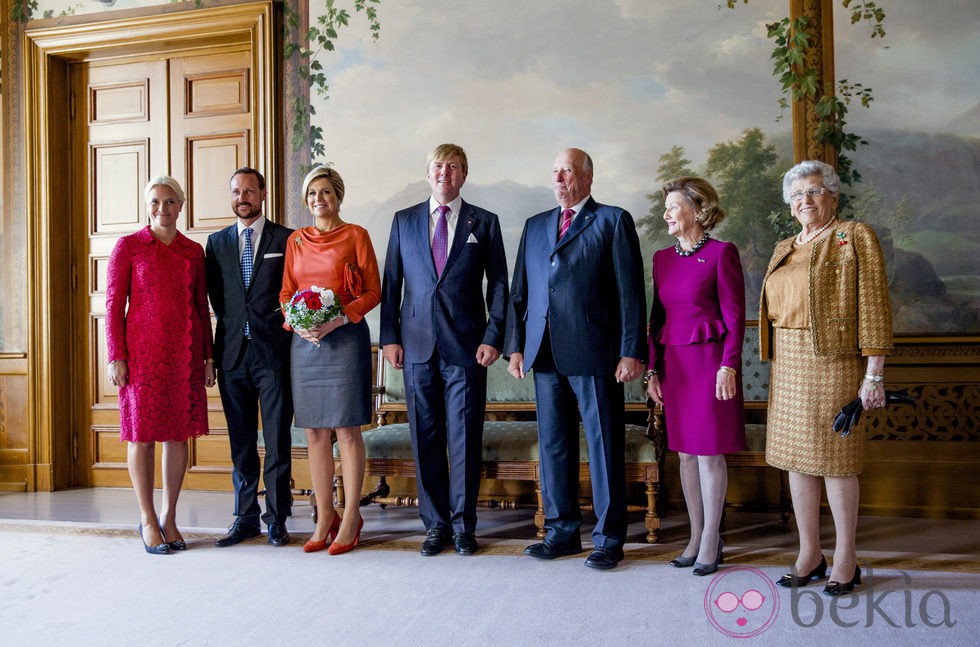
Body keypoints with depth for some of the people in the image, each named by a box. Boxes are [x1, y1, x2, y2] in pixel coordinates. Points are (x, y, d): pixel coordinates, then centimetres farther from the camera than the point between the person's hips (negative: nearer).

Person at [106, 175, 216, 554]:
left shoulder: (194, 251, 11)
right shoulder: (128, 246, 2)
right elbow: (114, 305, -1)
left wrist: (209, 356, 8)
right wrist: (116, 356, -8)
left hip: (185, 352, 3)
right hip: (143, 351, -3)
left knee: (179, 433, 6)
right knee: (142, 432, 2)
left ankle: (169, 517, 18)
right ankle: (147, 520, 14)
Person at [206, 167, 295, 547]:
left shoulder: (286, 239, 3)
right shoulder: (217, 242, 14)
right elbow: (215, 296, 15)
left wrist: (281, 320, -5)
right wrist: (232, 324, 5)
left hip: (273, 352, -3)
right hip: (233, 354, 4)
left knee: (277, 441, 0)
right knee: (240, 442, 9)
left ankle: (277, 520, 10)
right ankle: (245, 518, 18)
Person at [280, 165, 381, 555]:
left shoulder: (355, 235, 1)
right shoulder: (296, 240, 13)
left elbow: (373, 292, -3)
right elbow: (286, 292, 14)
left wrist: (337, 320, -16)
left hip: (345, 338, -4)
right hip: (304, 341, 4)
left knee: (347, 431, -1)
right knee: (315, 433, 6)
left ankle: (350, 519, 9)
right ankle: (325, 518, 16)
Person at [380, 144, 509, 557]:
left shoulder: (484, 223, 7)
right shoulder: (404, 221, 12)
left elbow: (498, 285, 5)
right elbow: (390, 283, 11)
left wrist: (493, 337, -5)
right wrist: (389, 337, 3)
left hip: (466, 347, -2)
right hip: (418, 345, 2)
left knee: (465, 438, 1)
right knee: (425, 438, 6)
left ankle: (463, 524, 15)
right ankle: (436, 523, 19)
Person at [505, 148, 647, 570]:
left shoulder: (613, 221, 2)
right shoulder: (535, 226, 18)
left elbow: (630, 292, -4)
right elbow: (519, 292, 16)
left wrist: (631, 351, -10)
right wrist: (515, 346, 8)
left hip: (593, 354, -5)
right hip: (545, 355, 5)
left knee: (604, 446, 2)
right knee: (553, 445, 10)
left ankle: (608, 539, 14)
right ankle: (562, 531, 24)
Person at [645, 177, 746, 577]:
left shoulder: (721, 253, -7)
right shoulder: (663, 258, 11)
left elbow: (734, 316, -8)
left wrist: (728, 366, -16)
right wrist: (652, 368, 9)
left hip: (709, 360, -6)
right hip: (673, 364, 6)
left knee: (709, 453, 1)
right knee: (685, 453, 11)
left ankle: (710, 542, 14)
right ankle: (696, 537, 23)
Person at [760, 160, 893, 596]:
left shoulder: (855, 237, -2)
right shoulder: (784, 249, 18)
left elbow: (873, 307, -8)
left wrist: (874, 373, -14)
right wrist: (776, 366, 10)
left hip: (833, 363, -6)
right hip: (788, 365, 6)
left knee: (834, 459, -2)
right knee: (797, 458, 8)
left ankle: (846, 560, 13)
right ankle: (809, 556, 20)